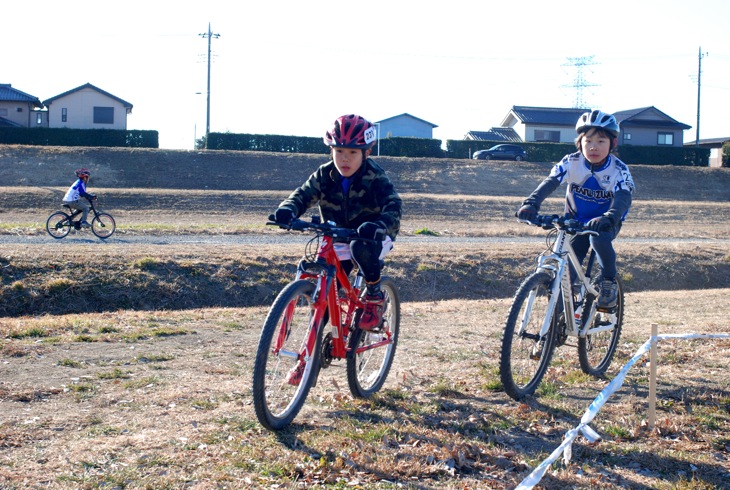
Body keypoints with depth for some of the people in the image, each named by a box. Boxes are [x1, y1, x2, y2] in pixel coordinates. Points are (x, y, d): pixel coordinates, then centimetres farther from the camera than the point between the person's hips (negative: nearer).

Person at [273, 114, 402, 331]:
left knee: (360, 248, -39)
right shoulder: (325, 174, -8)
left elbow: (393, 206, -31)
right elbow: (304, 194, -14)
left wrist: (379, 226, -54)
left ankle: (375, 296, -14)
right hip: (338, 239, 4)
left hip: (372, 238, -4)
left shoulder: (375, 177, -20)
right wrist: (288, 209, -39)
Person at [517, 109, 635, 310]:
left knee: (599, 238, -35)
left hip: (604, 223, -2)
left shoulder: (619, 170, -21)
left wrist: (608, 218, -57)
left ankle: (609, 283, -12)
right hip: (576, 221, 2)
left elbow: (624, 198, -36)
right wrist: (531, 203, -48)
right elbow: (550, 182, -28)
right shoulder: (571, 162, -17)